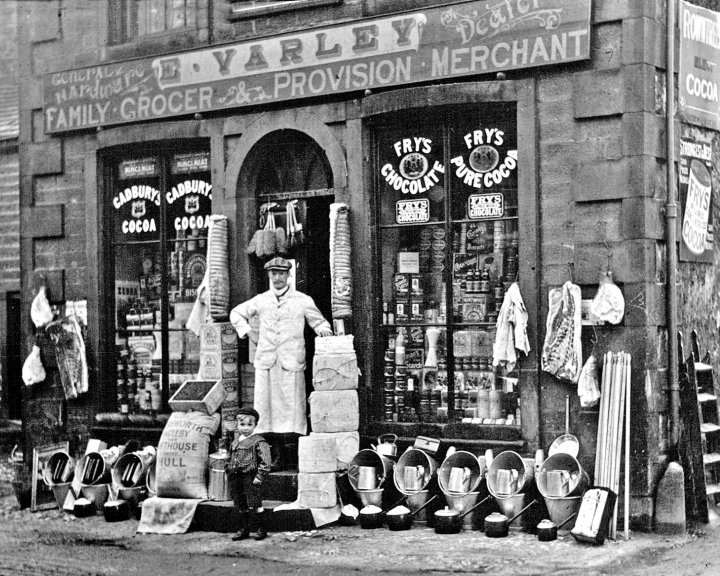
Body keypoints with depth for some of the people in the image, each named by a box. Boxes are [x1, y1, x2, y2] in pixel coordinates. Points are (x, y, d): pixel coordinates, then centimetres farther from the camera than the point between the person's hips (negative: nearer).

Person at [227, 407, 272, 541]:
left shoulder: (259, 442, -8)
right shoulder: (234, 442, 14)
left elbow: (265, 462, -11)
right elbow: (229, 459, 23)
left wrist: (259, 477, -16)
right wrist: (230, 476, 16)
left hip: (251, 478, -7)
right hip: (236, 477, 7)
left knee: (253, 504, -5)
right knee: (240, 505, 12)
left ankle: (261, 529, 6)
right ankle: (244, 529, 21)